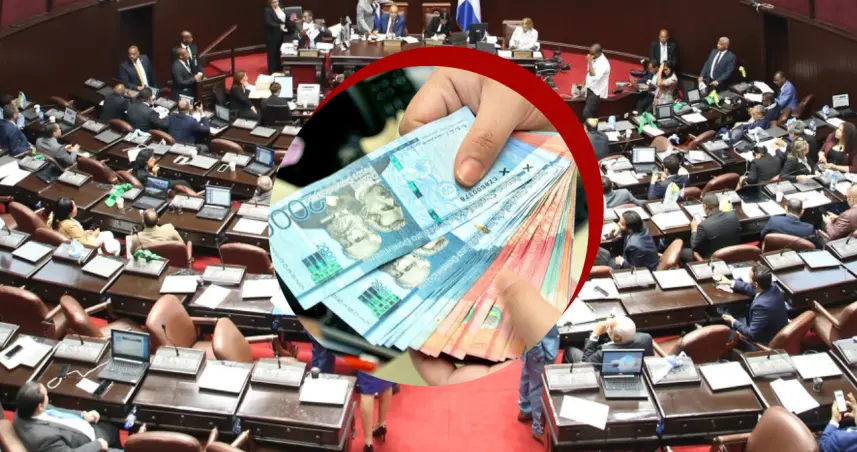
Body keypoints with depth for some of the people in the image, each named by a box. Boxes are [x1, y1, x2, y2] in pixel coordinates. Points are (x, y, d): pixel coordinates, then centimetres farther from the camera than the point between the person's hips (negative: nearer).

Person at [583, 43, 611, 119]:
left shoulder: (603, 63, -24)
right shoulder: (594, 59, 4)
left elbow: (595, 77, -34)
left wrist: (590, 62, -32)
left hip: (597, 92, -9)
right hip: (591, 89, 9)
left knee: (586, 112, -17)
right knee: (592, 113, 14)